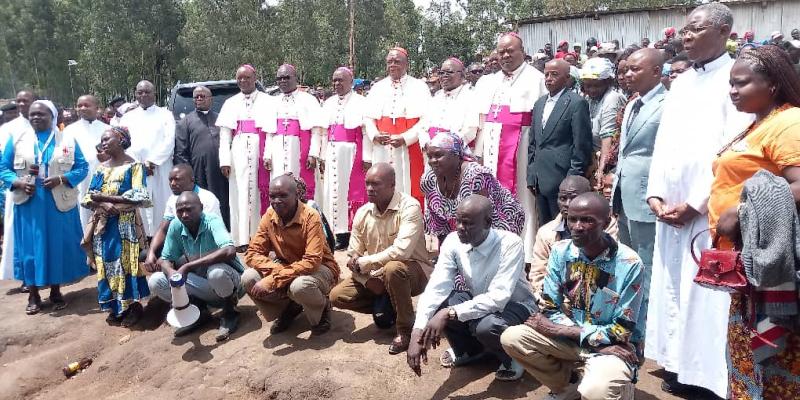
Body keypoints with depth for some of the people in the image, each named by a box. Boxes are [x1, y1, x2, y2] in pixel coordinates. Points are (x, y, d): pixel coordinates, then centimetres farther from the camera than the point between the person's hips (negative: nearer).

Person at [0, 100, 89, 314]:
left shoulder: (67, 139, 3)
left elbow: (82, 167, -1)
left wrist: (60, 179, -17)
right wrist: (18, 183, -14)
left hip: (59, 204, 0)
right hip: (28, 204, 1)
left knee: (58, 245, 5)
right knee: (30, 246, 5)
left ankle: (56, 290, 20)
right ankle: (33, 294, 16)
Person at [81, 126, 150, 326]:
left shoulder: (133, 166, -3)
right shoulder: (101, 168, 12)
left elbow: (139, 197, -13)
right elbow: (87, 198, 8)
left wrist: (103, 197, -11)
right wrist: (103, 205, -15)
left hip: (125, 223, -5)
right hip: (103, 223, 5)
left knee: (127, 262, -4)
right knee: (106, 263, 6)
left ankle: (133, 305, 8)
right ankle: (116, 307, 16)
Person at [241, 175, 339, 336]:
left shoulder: (311, 217, -25)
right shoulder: (269, 217, -8)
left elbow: (312, 262, -32)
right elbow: (252, 254, -8)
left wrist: (272, 281, -36)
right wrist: (278, 270, -28)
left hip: (320, 269, -5)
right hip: (287, 268, 5)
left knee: (299, 286, -38)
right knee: (248, 278, -18)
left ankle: (322, 310, -2)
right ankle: (289, 308, 9)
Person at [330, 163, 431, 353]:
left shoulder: (409, 207, -22)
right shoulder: (362, 213, -3)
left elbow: (401, 251, -33)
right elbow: (353, 258, 0)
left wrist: (363, 262, -24)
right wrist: (369, 280, -18)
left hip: (412, 270, -5)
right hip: (374, 275, 6)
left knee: (393, 268, -39)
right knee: (337, 296, -9)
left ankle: (405, 329, -17)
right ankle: (386, 307, 12)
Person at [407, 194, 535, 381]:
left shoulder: (510, 244, -29)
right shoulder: (453, 241, -15)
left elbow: (498, 298, -36)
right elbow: (436, 288, -22)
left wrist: (449, 313, -41)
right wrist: (417, 333, -34)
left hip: (514, 305, -5)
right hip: (478, 302, 5)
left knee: (485, 326, -36)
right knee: (437, 305, -20)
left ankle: (512, 357, 0)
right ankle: (468, 350, 10)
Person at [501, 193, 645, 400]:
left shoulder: (629, 264, -19)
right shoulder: (560, 251, -8)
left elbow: (622, 332, -17)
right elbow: (550, 310, -5)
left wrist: (557, 329, -17)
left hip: (614, 346, -4)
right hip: (570, 337, 4)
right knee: (511, 338, -16)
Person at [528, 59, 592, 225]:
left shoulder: (577, 103, -7)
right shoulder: (540, 103, 16)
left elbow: (582, 145, -10)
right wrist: (531, 175, 11)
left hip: (562, 181, -7)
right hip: (539, 181, 7)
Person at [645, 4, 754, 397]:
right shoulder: (680, 82, 16)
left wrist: (695, 203, -15)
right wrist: (655, 193, 2)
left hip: (709, 210, -7)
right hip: (670, 208, 7)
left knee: (706, 293, -2)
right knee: (671, 287, 10)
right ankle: (678, 365, 22)